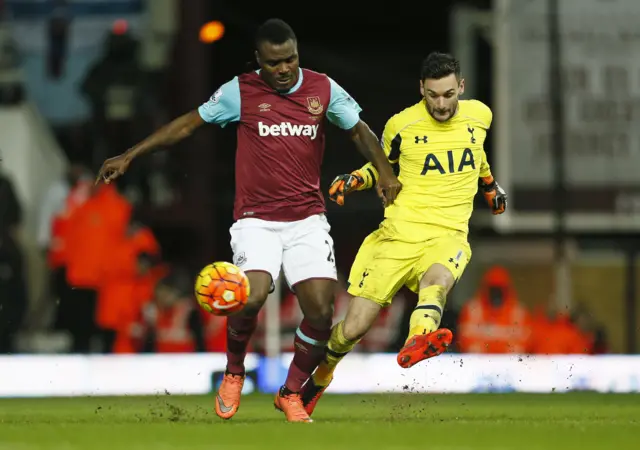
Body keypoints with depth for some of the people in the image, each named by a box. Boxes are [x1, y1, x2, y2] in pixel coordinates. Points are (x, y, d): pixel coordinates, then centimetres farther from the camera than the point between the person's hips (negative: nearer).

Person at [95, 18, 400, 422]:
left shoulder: (323, 89, 2)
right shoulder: (241, 92, -2)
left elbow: (359, 131, 14)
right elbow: (188, 125, 5)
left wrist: (385, 173, -2)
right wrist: (129, 156, 5)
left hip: (308, 219, 2)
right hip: (256, 219, -2)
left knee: (321, 311, -11)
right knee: (251, 298, -25)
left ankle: (291, 393, 13)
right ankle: (234, 373, 6)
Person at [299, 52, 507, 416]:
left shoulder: (479, 115, 4)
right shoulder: (402, 125, -2)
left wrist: (489, 184, 41)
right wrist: (354, 180, -3)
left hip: (448, 235, 0)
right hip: (398, 235, 0)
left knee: (437, 279, -38)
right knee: (354, 328, -2)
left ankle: (418, 340, -66)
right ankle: (319, 378, 26)